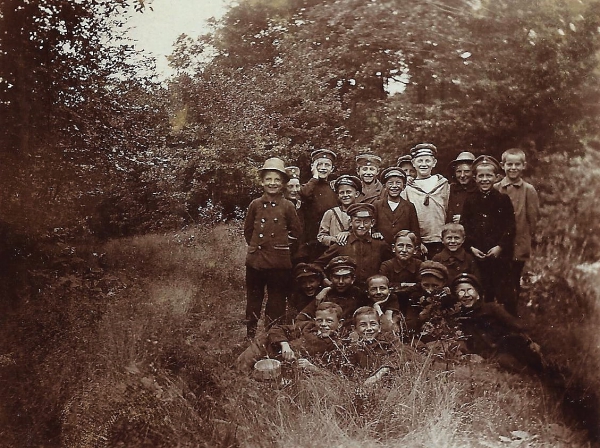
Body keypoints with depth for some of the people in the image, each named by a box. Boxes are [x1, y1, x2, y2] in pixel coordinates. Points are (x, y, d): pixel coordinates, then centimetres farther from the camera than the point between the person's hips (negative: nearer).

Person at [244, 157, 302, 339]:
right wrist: (255, 245, 9)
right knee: (253, 300, 11)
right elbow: (247, 230, 14)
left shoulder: (288, 206, -1)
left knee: (277, 302, 7)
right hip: (255, 260, 2)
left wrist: (280, 243, 5)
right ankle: (250, 336, 23)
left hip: (279, 262, -1)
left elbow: (296, 232, 8)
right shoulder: (255, 205, 3)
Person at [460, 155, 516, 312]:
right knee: (483, 295, 7)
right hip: (476, 255, 2)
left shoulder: (503, 199, 3)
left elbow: (510, 227, -1)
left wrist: (500, 246, -12)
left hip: (500, 254, -2)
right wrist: (471, 247, -6)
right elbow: (463, 227, 6)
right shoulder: (470, 201, 9)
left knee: (504, 294, -1)